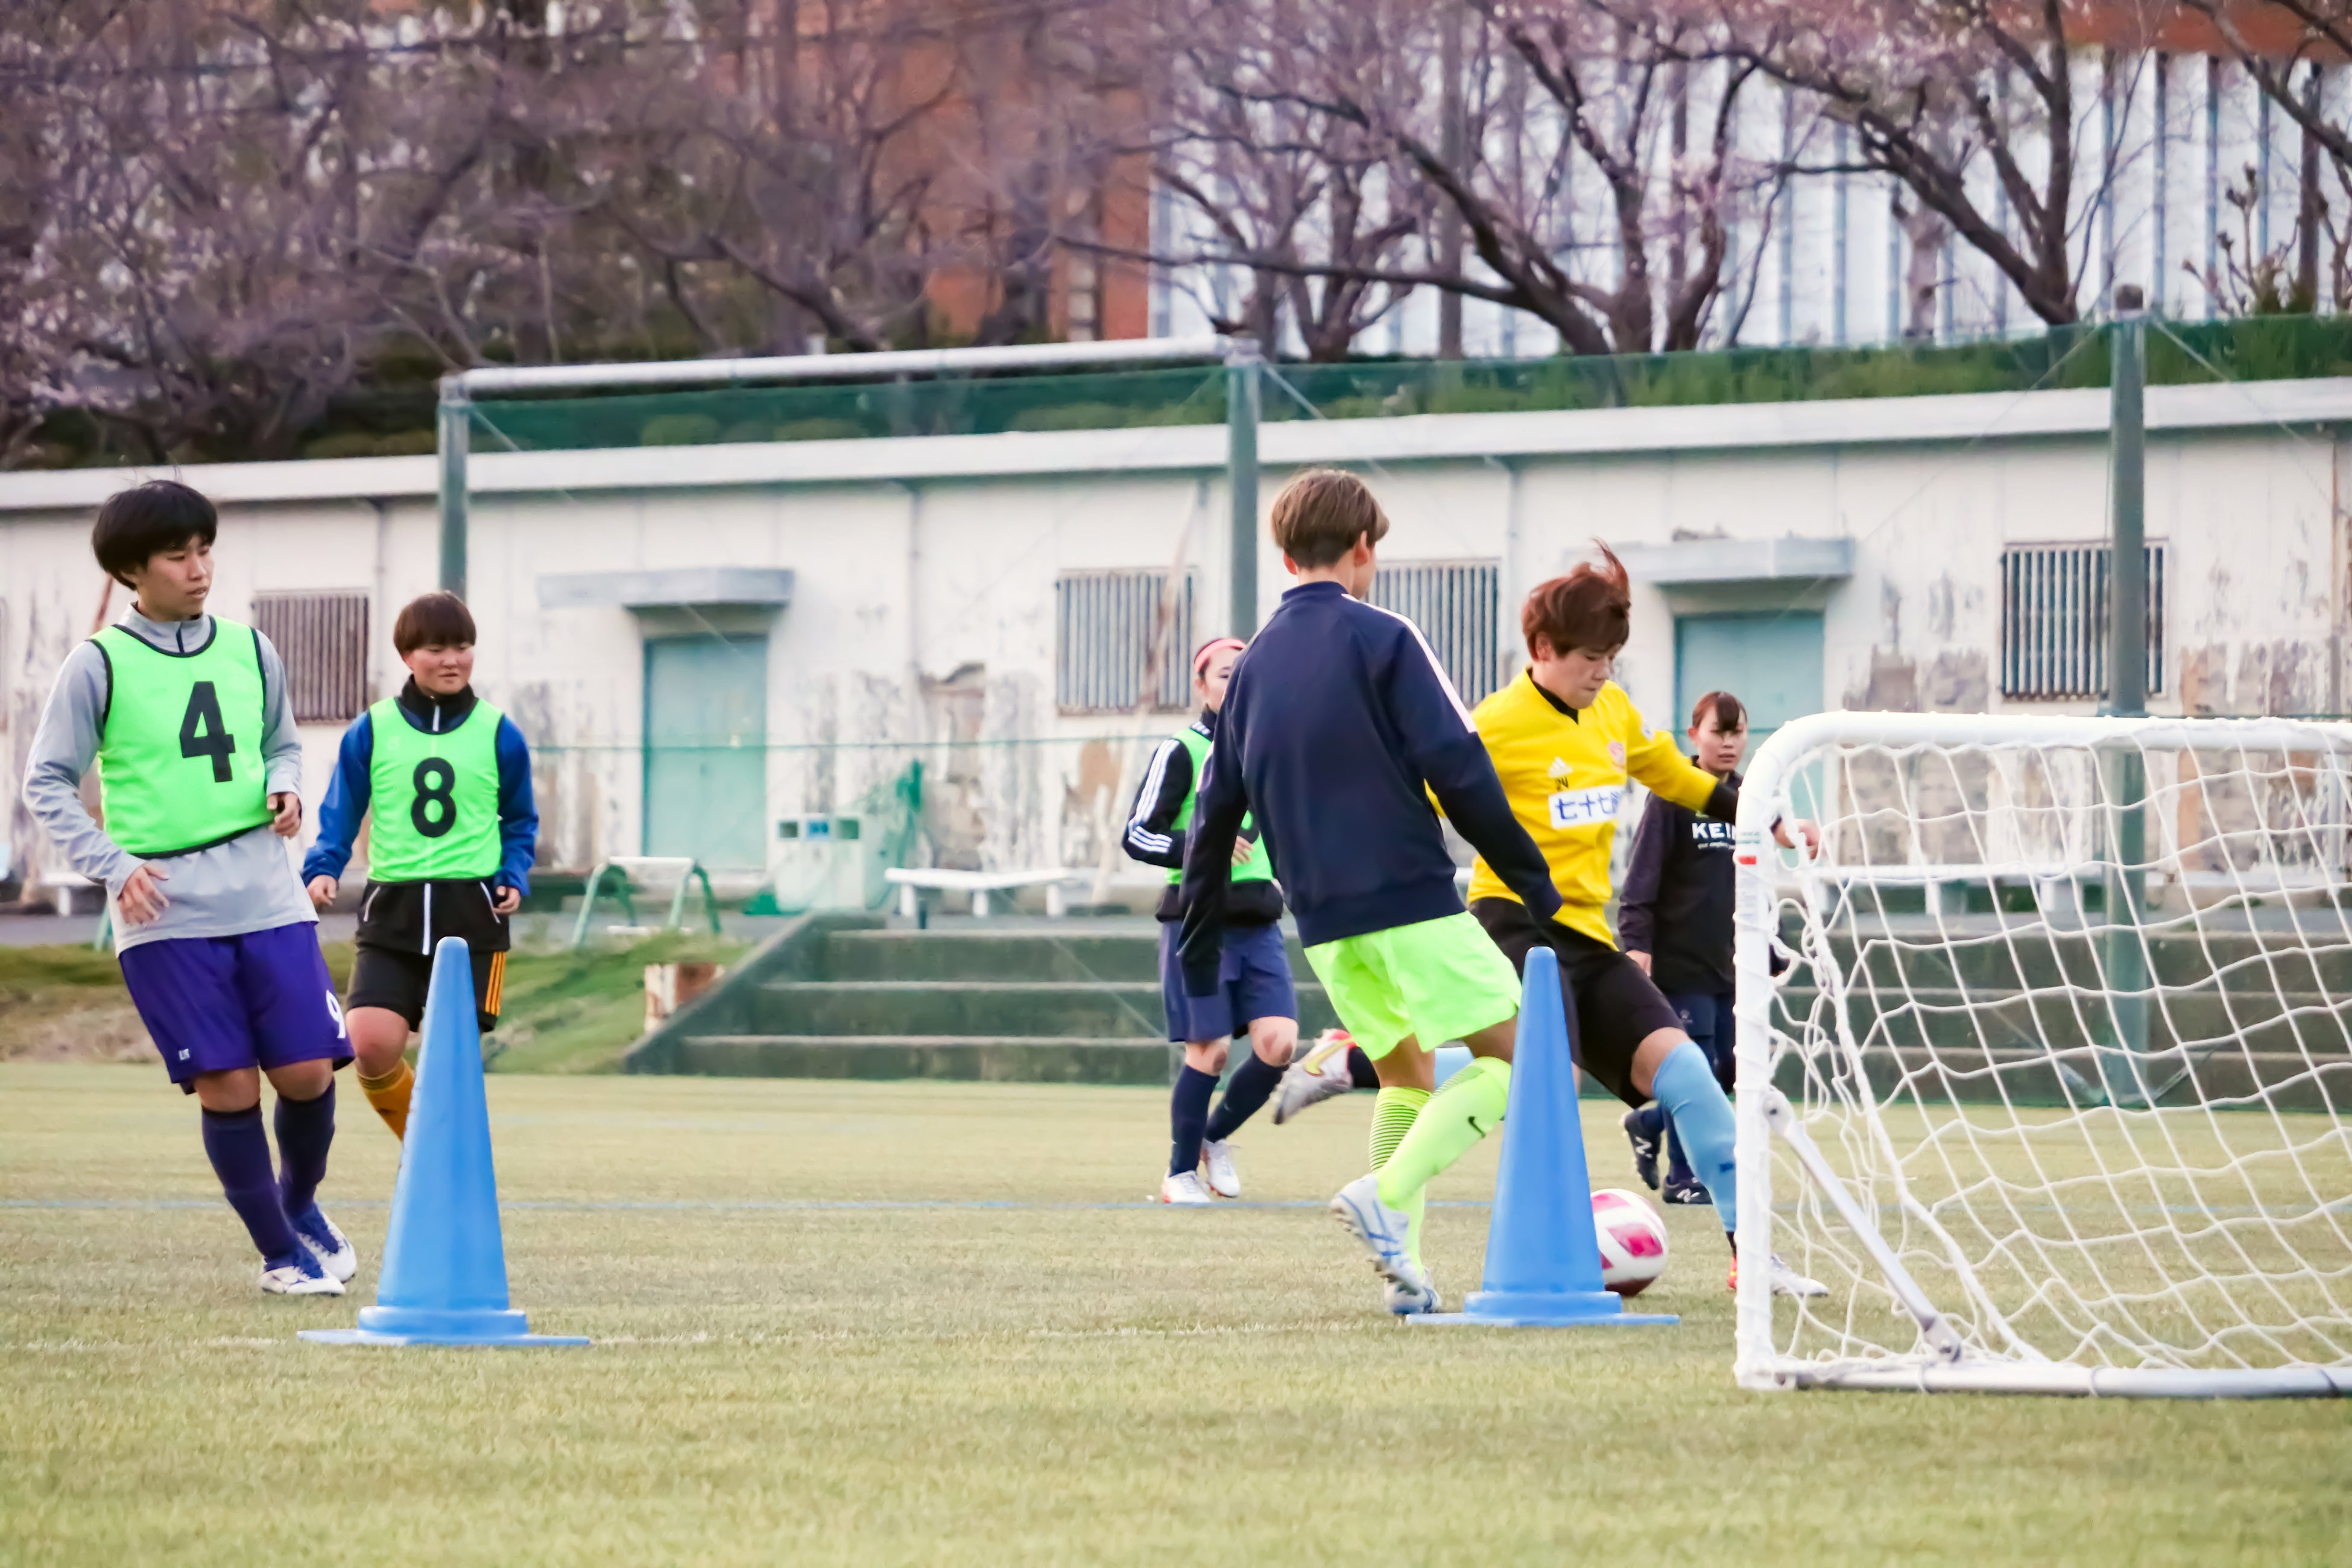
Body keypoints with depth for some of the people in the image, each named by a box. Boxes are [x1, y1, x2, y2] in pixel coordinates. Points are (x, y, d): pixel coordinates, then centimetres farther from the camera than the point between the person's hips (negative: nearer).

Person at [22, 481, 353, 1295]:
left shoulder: (250, 650, 9)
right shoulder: (99, 665, -3)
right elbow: (48, 783, -1)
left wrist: (285, 788, 0)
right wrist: (115, 865, -13)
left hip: (267, 896, 3)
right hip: (165, 912, -3)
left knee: (308, 1073, -1)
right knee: (226, 1086, -5)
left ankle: (300, 1204, 29)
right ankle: (280, 1253, 11)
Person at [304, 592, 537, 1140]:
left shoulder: (499, 735, 6)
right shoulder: (371, 732, 5)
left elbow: (520, 821, 17)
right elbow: (340, 813, 10)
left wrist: (514, 878, 1)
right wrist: (322, 869, -6)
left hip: (472, 910, 0)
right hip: (392, 909, 0)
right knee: (372, 1043, -14)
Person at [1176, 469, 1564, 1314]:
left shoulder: (1254, 664, 13)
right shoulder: (1382, 639, -5)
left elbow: (1216, 814, 15)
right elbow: (1456, 767, -13)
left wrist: (1200, 951, 22)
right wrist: (1529, 874, -6)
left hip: (1324, 923, 7)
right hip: (1412, 900, -7)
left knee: (1407, 1077, 20)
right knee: (1514, 1056, -1)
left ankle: (1401, 1259, 8)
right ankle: (1386, 1195, -18)